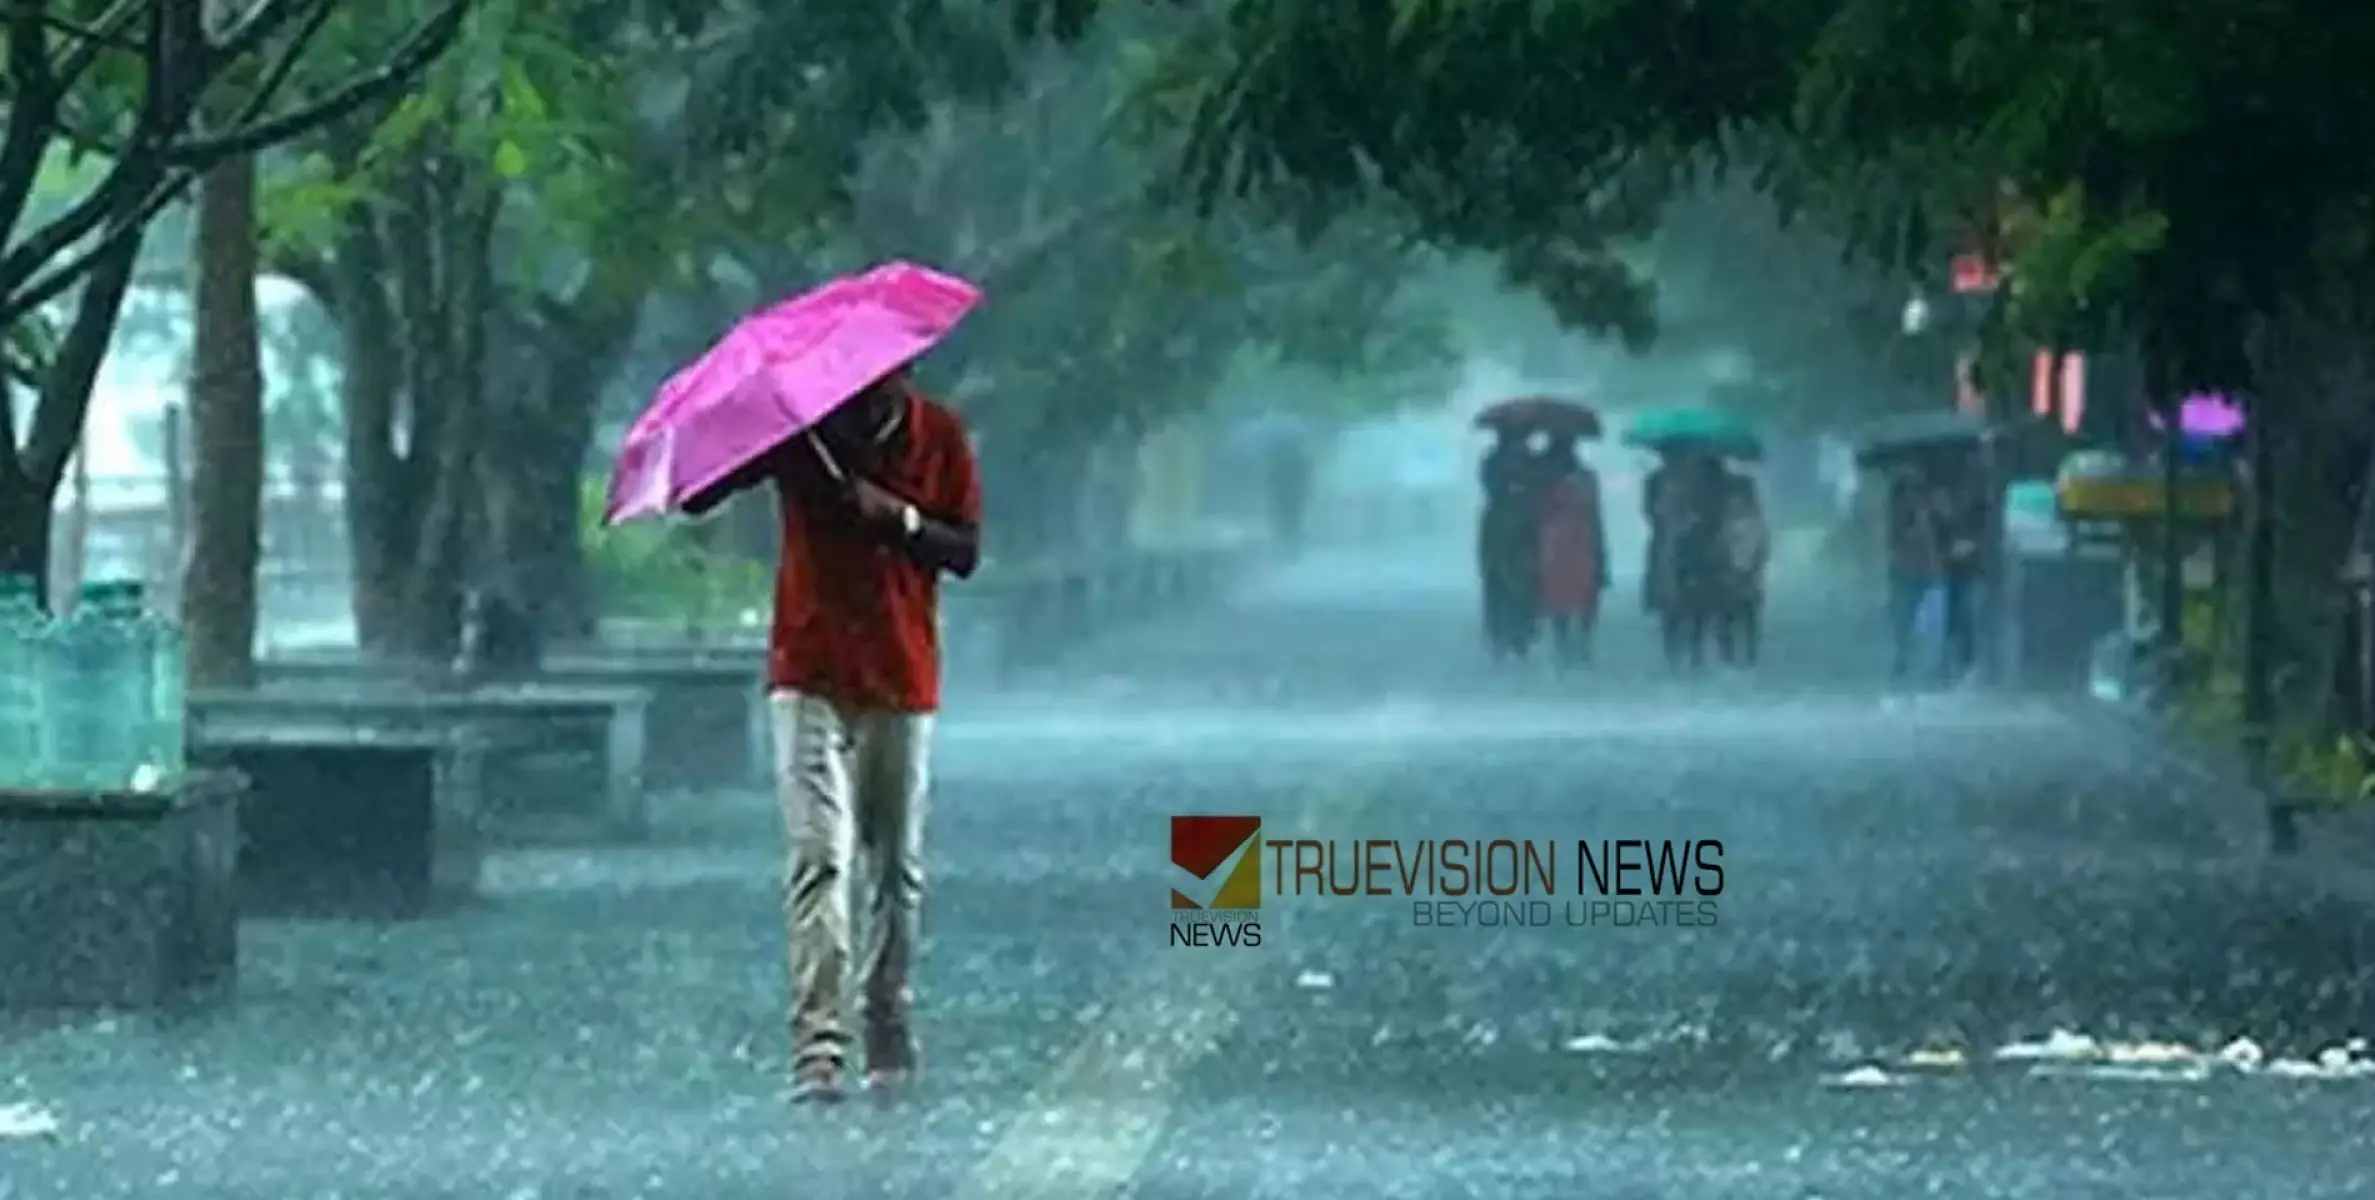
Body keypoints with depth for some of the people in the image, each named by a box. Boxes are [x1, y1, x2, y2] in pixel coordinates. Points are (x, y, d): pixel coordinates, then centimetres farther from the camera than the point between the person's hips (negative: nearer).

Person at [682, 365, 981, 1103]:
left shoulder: (939, 439, 2)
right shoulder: (795, 426, -2)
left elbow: (966, 552, -1)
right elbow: (696, 498, -7)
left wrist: (898, 516, -18)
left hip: (902, 682, 2)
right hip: (811, 680, -2)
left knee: (898, 867, 9)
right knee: (821, 856, -13)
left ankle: (891, 1040, 22)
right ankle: (818, 1048, -20)